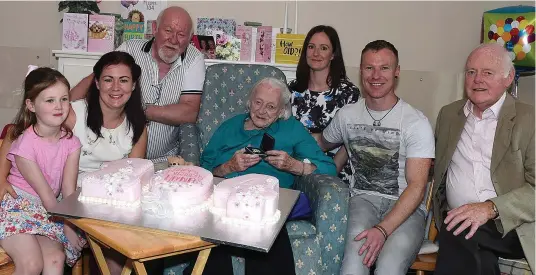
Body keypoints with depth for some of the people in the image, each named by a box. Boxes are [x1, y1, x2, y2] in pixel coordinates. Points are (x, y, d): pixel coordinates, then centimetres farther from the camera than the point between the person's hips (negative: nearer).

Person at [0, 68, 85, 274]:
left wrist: (73, 224, -17)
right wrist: (67, 227, -14)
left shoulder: (71, 142, -4)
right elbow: (45, 194, -16)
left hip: (48, 210, 5)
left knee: (55, 257, -20)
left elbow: (69, 189, -7)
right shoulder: (25, 144, -18)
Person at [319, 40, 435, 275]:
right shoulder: (347, 115, 8)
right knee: (356, 253, -33)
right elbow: (322, 145, 27)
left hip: (406, 207, -1)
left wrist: (383, 229, -24)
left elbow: (417, 186, -11)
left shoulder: (416, 122, -4)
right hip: (363, 198, 2)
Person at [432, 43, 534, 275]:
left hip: (512, 225, -3)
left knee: (459, 236, -32)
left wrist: (491, 208, -22)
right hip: (459, 219, 3)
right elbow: (438, 167, 21)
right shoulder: (448, 114, 13)